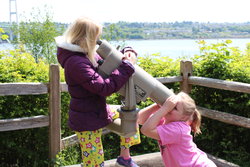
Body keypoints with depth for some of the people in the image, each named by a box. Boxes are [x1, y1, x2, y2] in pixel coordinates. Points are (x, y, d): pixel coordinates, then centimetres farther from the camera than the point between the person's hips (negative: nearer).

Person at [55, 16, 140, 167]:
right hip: (87, 121, -9)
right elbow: (105, 88, -32)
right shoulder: (76, 62, -29)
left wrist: (128, 53, -4)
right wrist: (127, 65, -25)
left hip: (100, 110, 9)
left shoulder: (88, 54, 1)